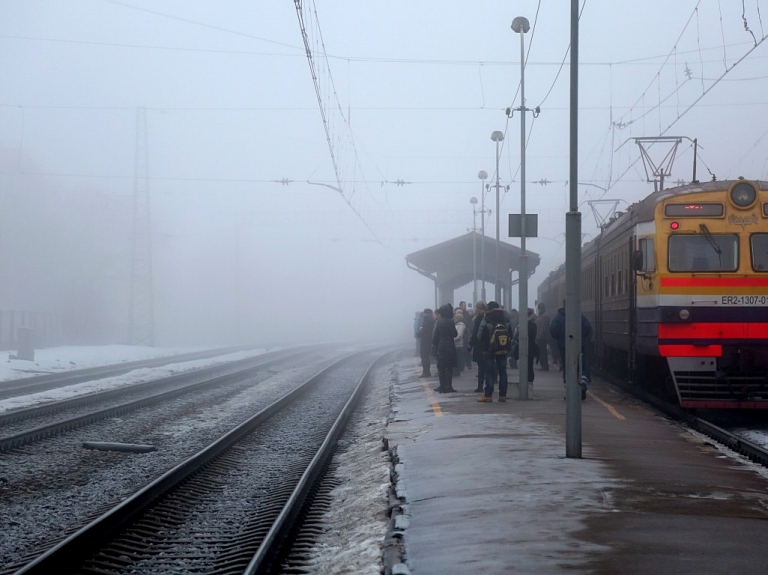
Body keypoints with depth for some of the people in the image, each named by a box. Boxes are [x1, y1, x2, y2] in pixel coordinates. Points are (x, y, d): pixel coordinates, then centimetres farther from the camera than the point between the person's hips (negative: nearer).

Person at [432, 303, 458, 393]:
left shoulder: (438, 322, -1)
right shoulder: (450, 322, -10)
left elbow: (435, 335, 1)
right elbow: (455, 334, -6)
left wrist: (434, 345, 9)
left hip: (440, 346, 3)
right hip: (449, 346, -3)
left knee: (441, 367, 8)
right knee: (449, 367, 2)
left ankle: (442, 386, 8)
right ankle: (448, 386, -1)